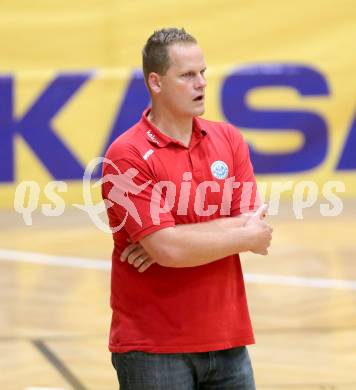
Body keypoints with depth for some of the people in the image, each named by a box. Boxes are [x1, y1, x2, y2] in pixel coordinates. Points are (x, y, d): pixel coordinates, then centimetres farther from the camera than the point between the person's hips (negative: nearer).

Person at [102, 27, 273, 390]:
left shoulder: (229, 139, 7)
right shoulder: (127, 156, -11)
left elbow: (255, 224, -3)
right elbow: (168, 250, -20)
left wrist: (173, 239, -15)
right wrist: (245, 237, -7)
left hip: (227, 340, 5)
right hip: (153, 348, -5)